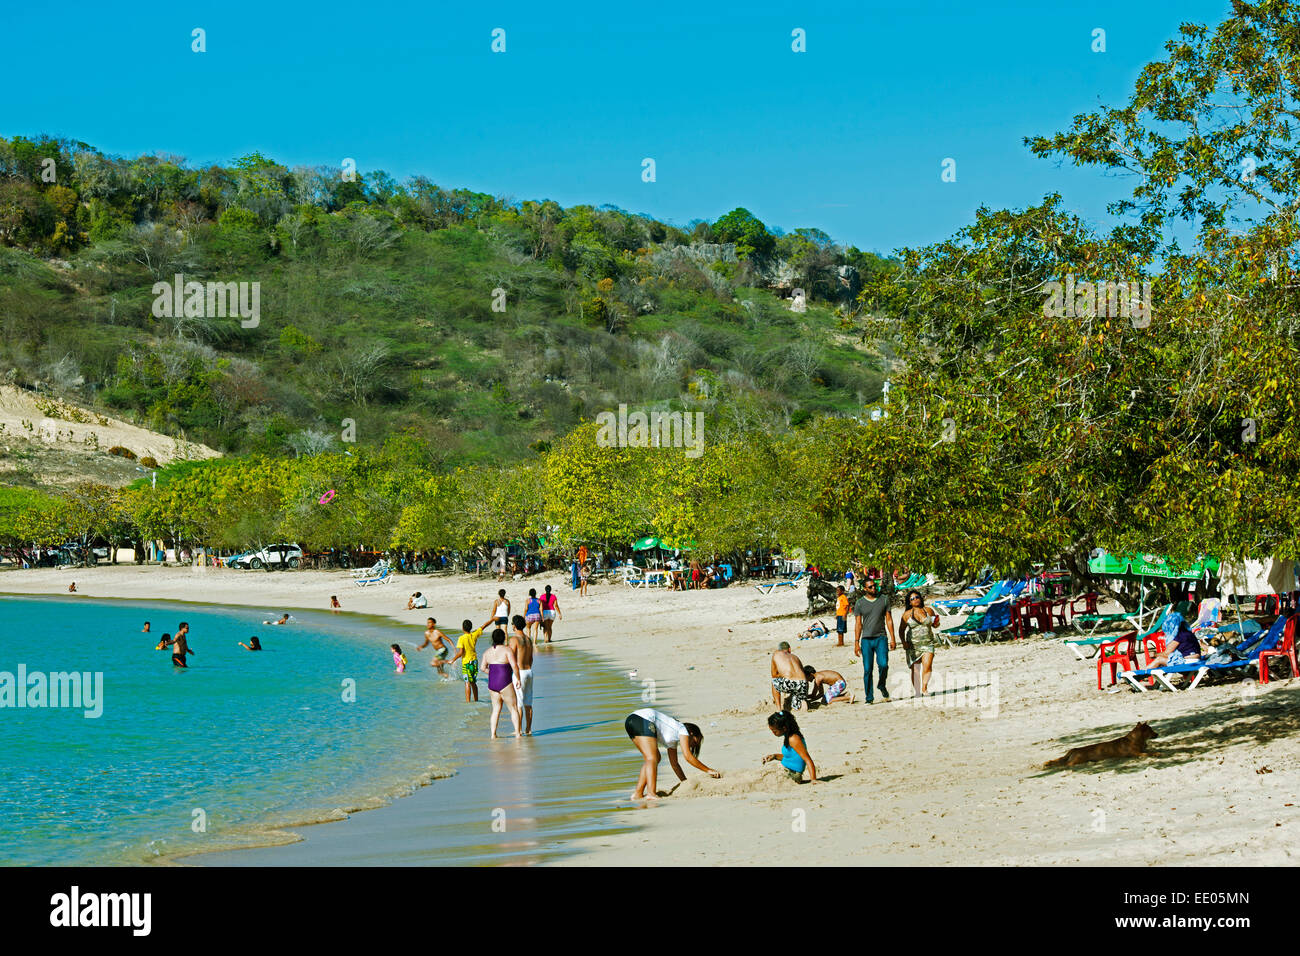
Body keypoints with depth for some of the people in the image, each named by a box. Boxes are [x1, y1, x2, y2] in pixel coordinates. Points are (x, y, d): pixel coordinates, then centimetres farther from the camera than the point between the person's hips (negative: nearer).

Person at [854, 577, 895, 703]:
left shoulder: (884, 600, 8)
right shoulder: (860, 603, 6)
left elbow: (889, 620, 10)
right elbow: (858, 624, 8)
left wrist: (892, 638, 3)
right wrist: (856, 643, 2)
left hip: (880, 638, 0)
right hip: (866, 639, 0)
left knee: (883, 664, -17)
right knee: (867, 669, -3)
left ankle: (882, 685, 11)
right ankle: (869, 697, 4)